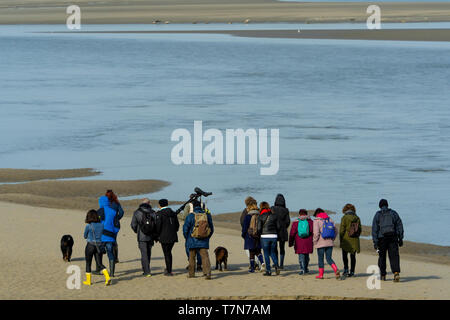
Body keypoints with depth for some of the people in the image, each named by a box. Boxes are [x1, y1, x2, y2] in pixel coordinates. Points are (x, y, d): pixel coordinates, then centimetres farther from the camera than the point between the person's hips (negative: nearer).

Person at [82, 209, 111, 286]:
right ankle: (107, 277, -11)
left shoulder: (88, 226, -12)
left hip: (90, 246, -4)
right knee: (100, 264, 9)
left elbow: (85, 236, 2)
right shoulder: (101, 225, 1)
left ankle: (88, 281, 16)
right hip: (99, 246, 4)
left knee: (88, 263, 11)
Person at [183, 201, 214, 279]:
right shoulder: (207, 215, 1)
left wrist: (187, 238, 12)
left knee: (192, 257, 14)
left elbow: (185, 229, -5)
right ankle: (207, 273, -22)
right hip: (204, 242, 1)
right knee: (205, 256, -4)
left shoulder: (190, 216, -8)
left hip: (193, 241, -1)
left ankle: (191, 274, 22)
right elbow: (211, 229, 8)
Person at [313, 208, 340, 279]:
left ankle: (321, 274, 11)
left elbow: (316, 233, -16)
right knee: (329, 259, 6)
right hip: (330, 243, 4)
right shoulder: (330, 220, 8)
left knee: (321, 259, 7)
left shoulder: (317, 221, -7)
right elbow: (336, 231, 9)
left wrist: (314, 241, -2)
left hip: (321, 243, -4)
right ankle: (336, 270, -15)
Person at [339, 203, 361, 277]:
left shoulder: (344, 218, -9)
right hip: (355, 241, 4)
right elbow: (359, 230, 7)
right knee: (353, 256, 9)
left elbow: (342, 230, -9)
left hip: (346, 240, -4)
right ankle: (352, 271, 8)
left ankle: (346, 269, -3)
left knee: (345, 255, 9)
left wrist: (341, 240, -1)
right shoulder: (357, 218, 4)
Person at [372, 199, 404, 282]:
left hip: (382, 238, -1)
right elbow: (400, 226, 6)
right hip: (393, 237, 1)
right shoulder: (394, 213, 7)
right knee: (394, 256, -5)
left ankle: (383, 275, 20)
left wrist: (375, 242, -6)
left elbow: (374, 229, -5)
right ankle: (396, 273, -24)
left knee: (382, 256, 14)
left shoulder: (377, 215, 1)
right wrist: (400, 238, 10)